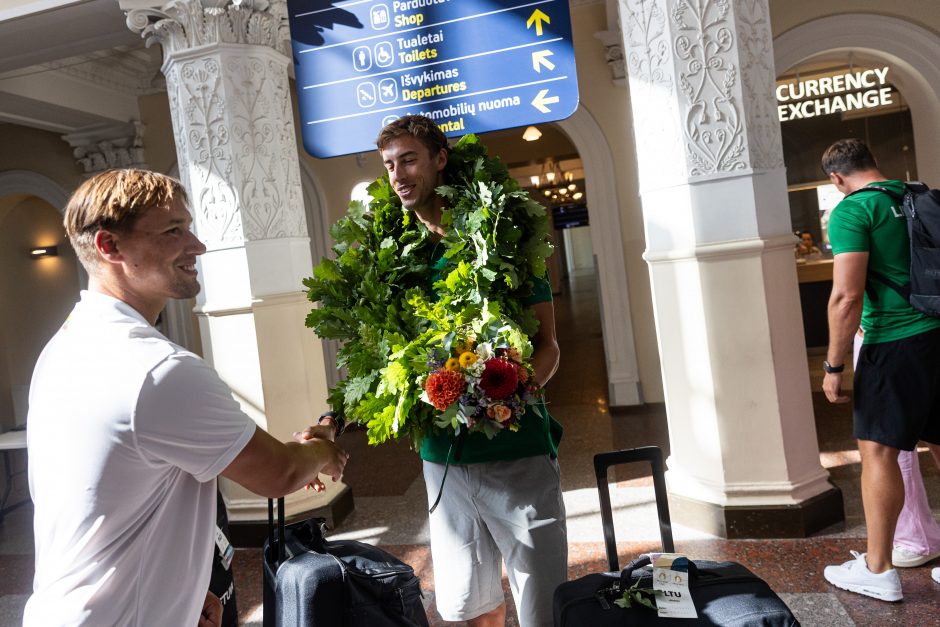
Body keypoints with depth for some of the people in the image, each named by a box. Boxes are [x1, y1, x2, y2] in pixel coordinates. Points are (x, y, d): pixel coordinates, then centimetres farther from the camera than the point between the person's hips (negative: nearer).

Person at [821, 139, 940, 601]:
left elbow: (847, 296, -18)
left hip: (896, 342, -7)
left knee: (878, 450, 1)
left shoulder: (852, 211, -10)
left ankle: (877, 570, 9)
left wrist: (833, 366, -11)